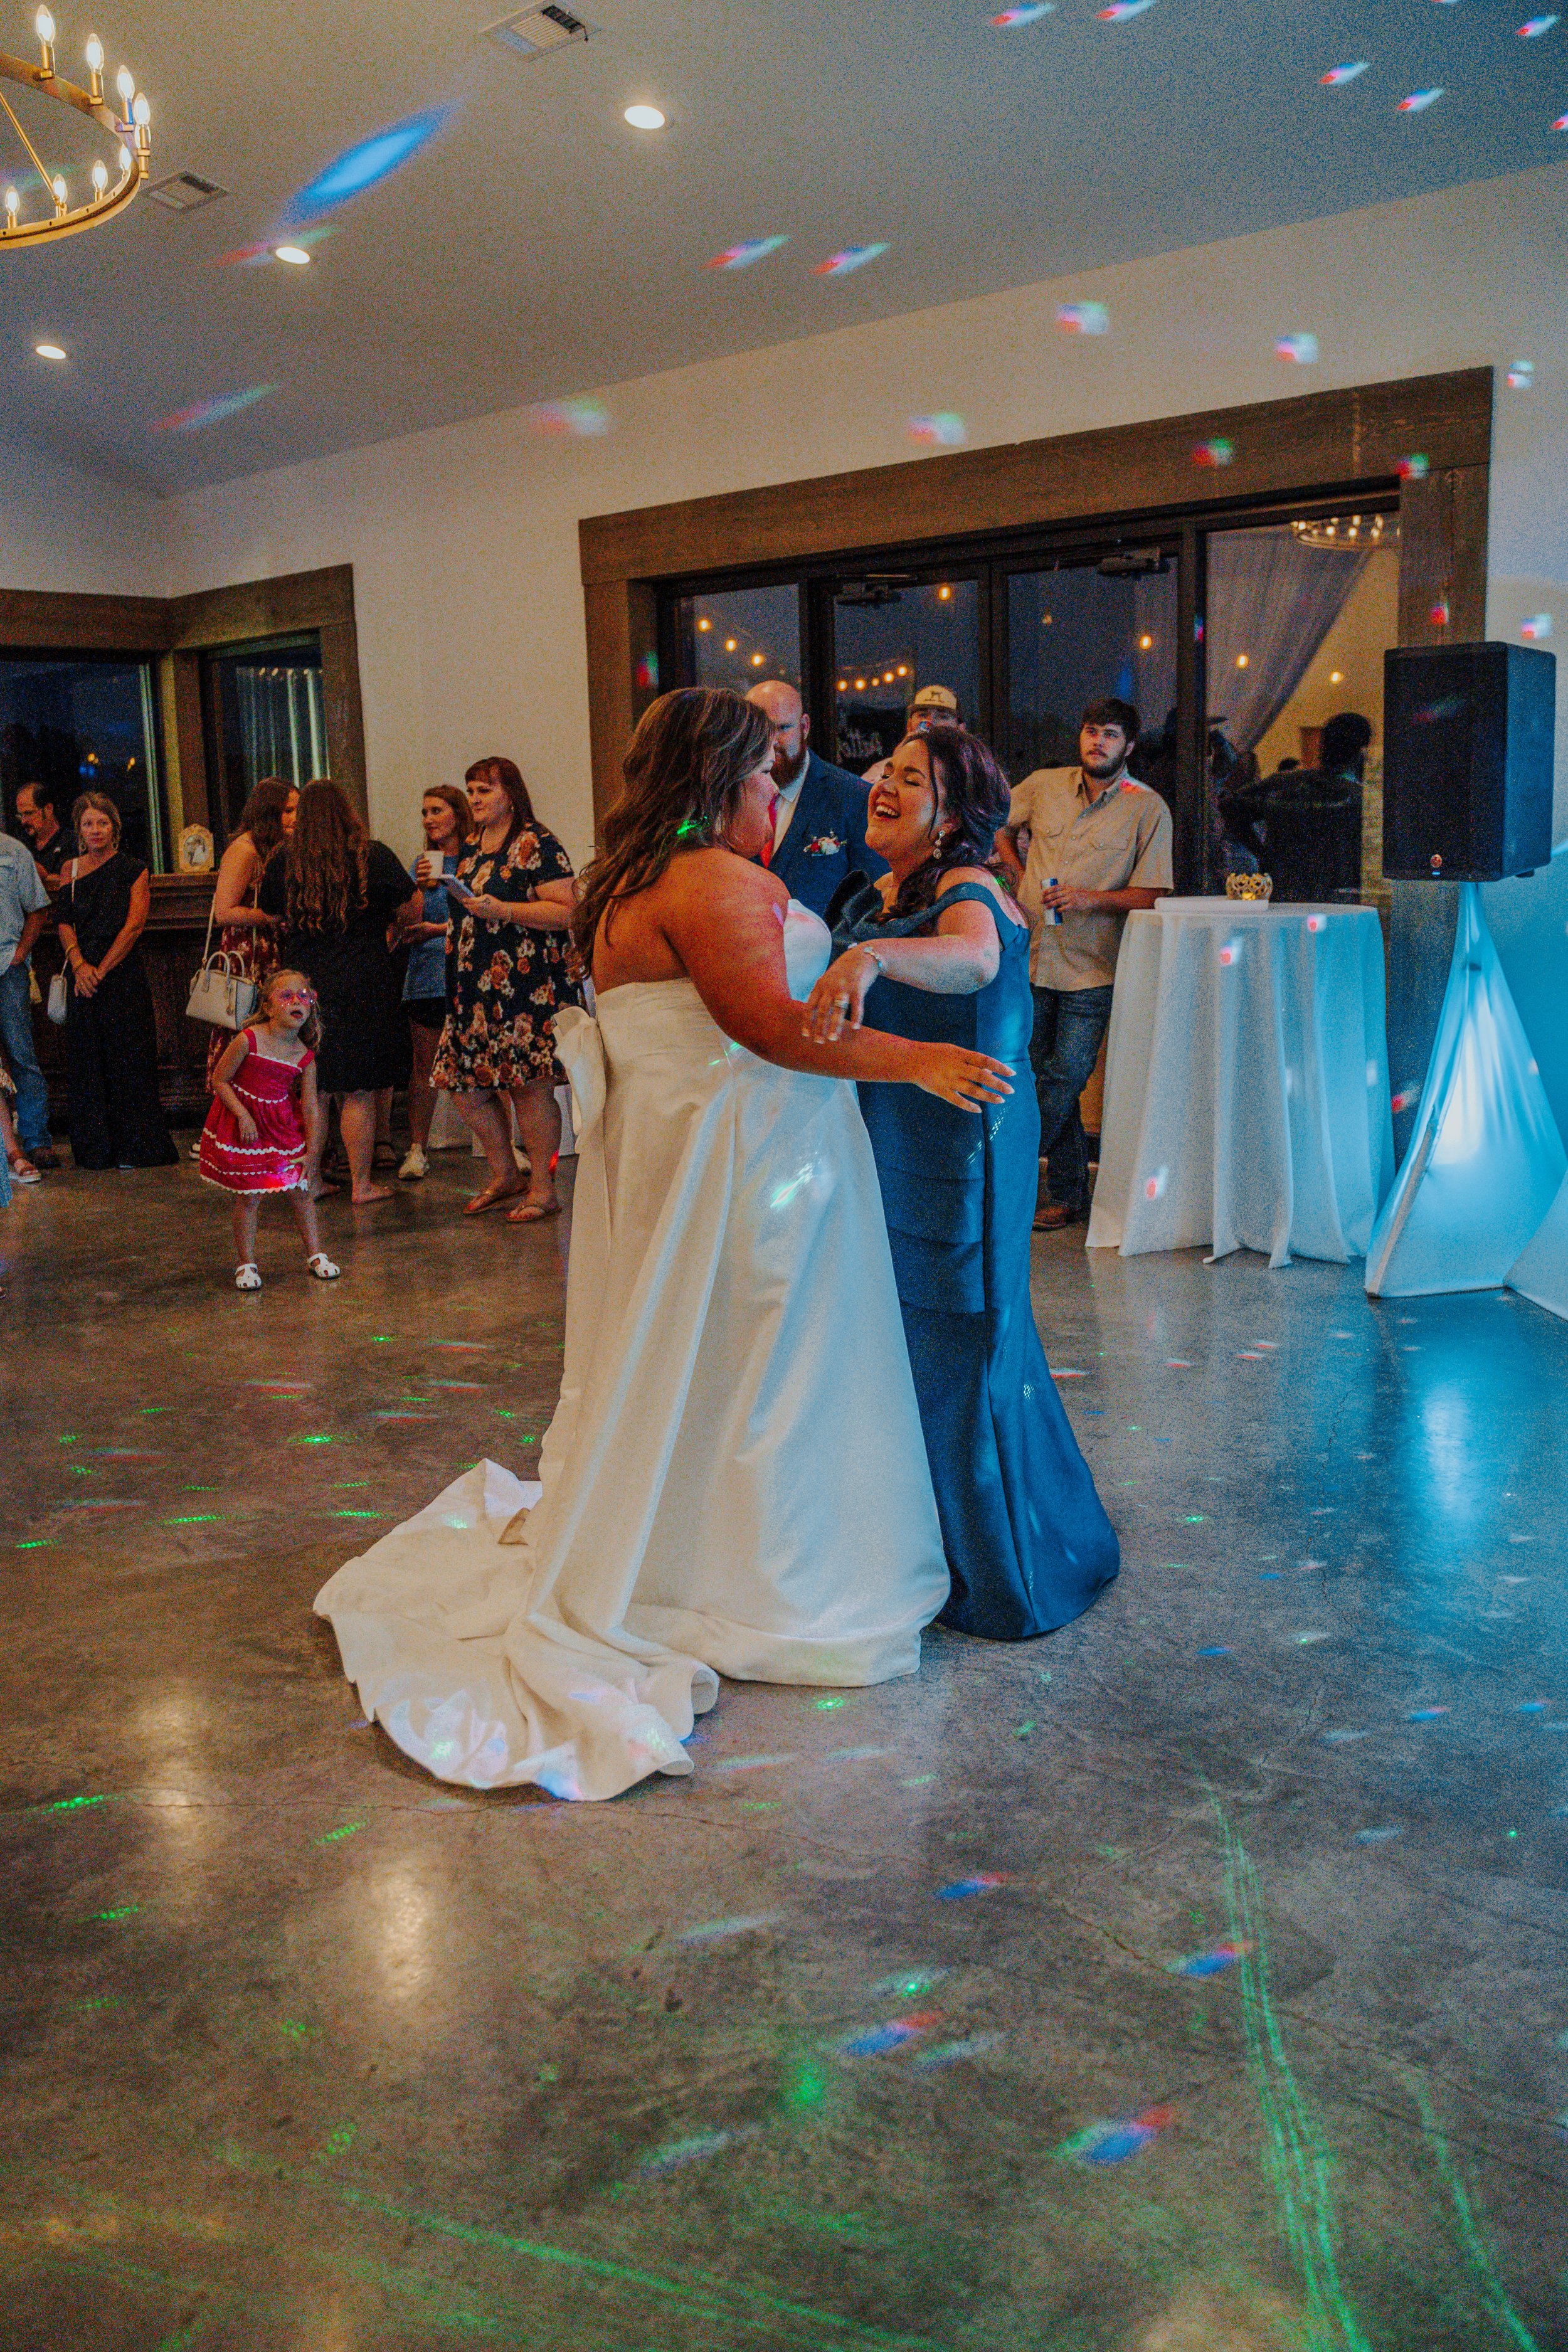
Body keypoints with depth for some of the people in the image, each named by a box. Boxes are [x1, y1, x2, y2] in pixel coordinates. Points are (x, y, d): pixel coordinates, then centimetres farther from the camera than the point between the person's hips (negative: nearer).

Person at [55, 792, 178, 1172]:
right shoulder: (71, 869, 11)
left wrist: (101, 970, -14)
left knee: (127, 1059, -2)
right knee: (86, 1061, 5)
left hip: (123, 976, -3)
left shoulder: (133, 870, 1)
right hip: (84, 979, 3)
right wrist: (80, 965, -13)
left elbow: (134, 925, -8)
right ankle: (97, 1149, 15)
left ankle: (132, 1148, 8)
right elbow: (65, 923, 4)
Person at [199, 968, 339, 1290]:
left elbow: (311, 1107, -2)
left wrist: (311, 1151, -3)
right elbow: (220, 1081, -11)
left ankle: (316, 1255, 20)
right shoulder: (248, 1040, -18)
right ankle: (247, 1264, 13)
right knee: (249, 1197, -1)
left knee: (298, 1191, 5)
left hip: (282, 1126, 3)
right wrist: (244, 1116, -17)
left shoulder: (304, 1057, -8)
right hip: (243, 1127, -3)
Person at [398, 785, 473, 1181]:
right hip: (428, 974, 3)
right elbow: (409, 931, 8)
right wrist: (420, 887, -7)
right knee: (424, 1065, 2)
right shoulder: (421, 864, 13)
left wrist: (441, 929, -9)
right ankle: (417, 1149, 7)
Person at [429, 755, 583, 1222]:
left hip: (528, 987, -8)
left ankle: (543, 1189, 6)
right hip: (475, 986, 8)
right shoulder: (470, 848, 17)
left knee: (530, 1086, -6)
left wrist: (503, 911, -21)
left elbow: (567, 912, -17)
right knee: (464, 1085, 6)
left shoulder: (538, 845, -8)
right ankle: (504, 1175, 24)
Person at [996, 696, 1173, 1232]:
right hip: (1032, 956, 3)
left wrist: (1091, 897, -18)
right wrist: (1021, 879, 12)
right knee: (1048, 1076, 7)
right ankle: (1067, 1194, 17)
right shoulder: (1042, 786, 7)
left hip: (1092, 968, -3)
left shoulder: (1148, 808, -2)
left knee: (1064, 1077, -9)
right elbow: (999, 826, 25)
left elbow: (1149, 896, -5)